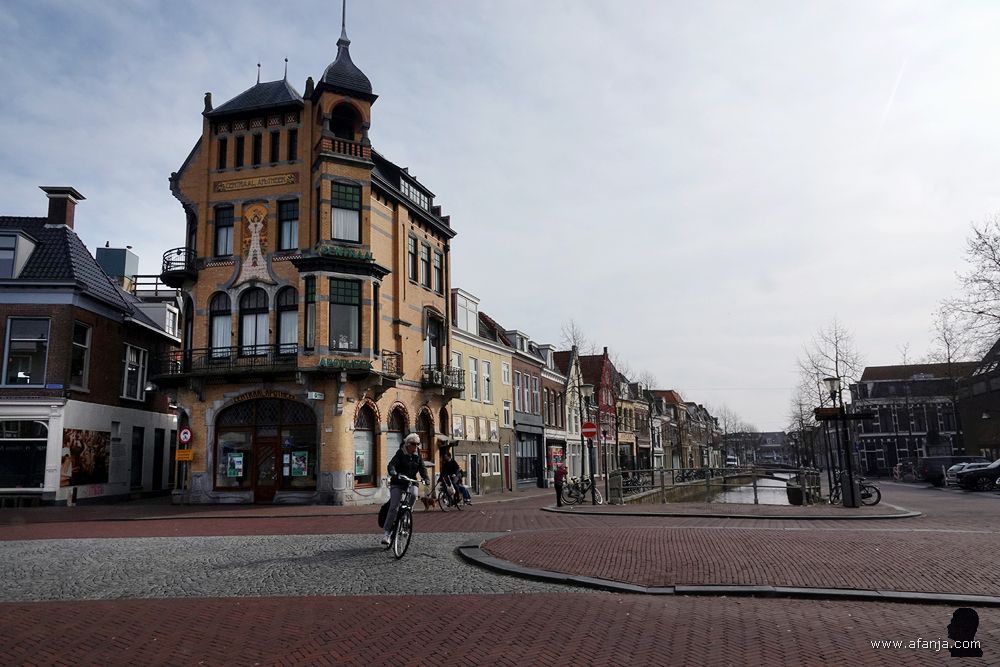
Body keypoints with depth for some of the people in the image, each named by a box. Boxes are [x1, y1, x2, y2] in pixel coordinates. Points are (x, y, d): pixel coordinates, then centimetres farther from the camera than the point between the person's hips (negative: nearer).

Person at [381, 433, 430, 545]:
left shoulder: (417, 456, 6)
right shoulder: (400, 454, -7)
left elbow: (422, 468, -1)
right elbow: (391, 465, -21)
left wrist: (426, 478, -21)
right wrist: (393, 473, -43)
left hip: (410, 483, 4)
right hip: (397, 484, -4)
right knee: (394, 507, -13)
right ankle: (387, 532, -10)